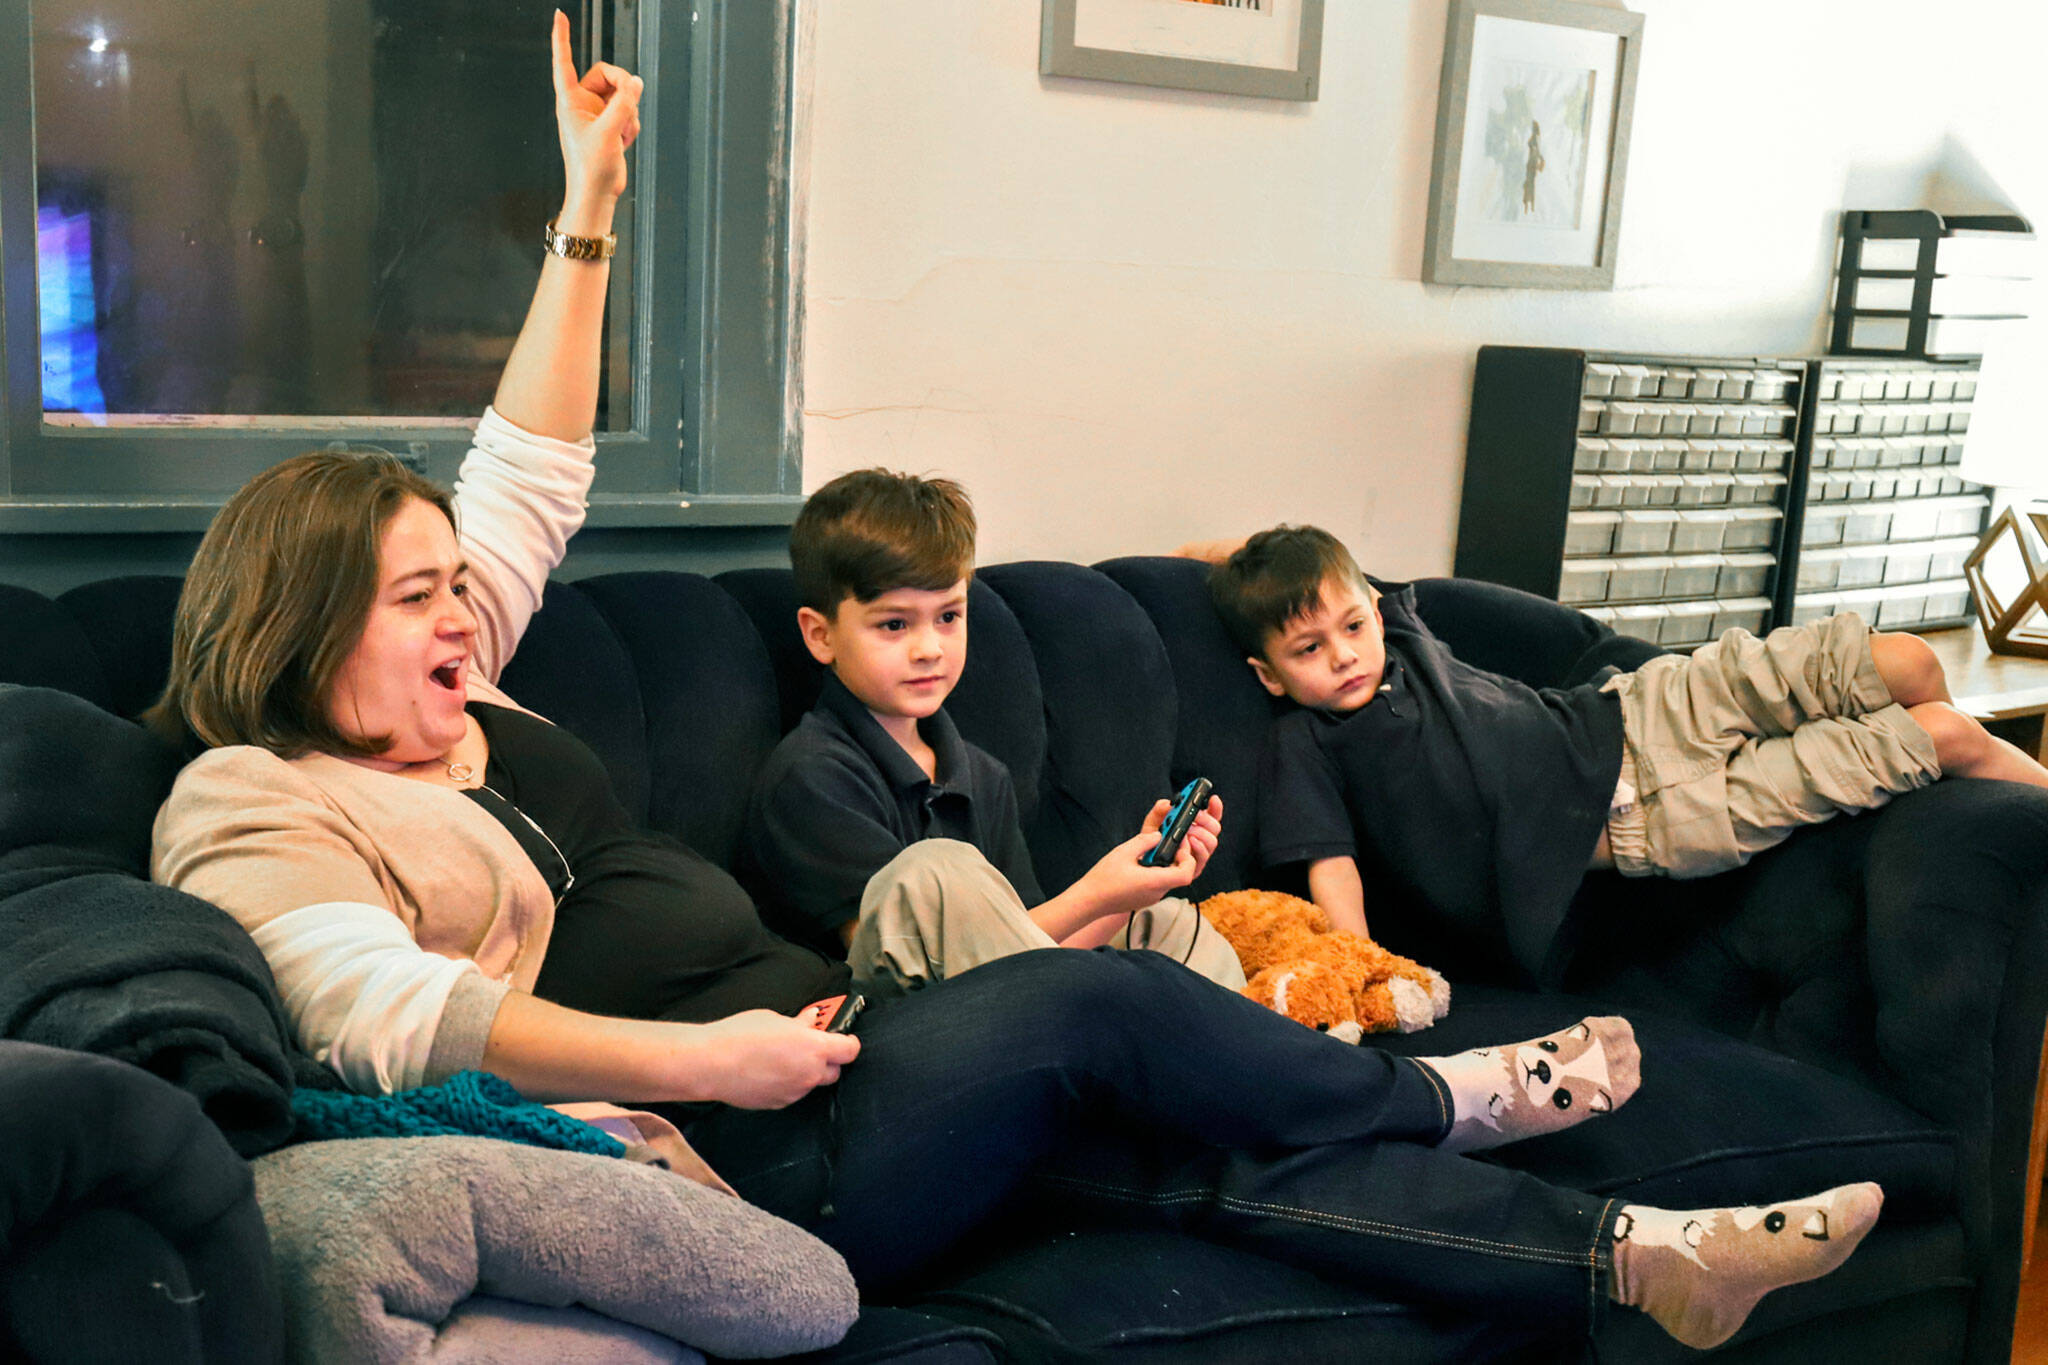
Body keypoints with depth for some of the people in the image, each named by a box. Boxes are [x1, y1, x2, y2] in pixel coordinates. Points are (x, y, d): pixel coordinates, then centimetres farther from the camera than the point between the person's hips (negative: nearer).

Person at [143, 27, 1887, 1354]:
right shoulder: (246, 806, -7)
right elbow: (388, 1016, -24)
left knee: (1214, 1151, -4)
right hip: (716, 1157, -8)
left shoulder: (445, 701, 16)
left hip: (808, 1052, 8)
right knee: (1083, 997, -18)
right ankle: (1427, 1093, 10)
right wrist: (710, 1058, -25)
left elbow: (531, 479, 22)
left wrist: (589, 207, 18)